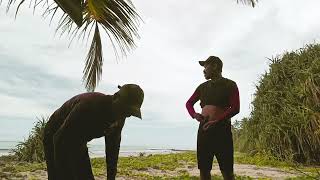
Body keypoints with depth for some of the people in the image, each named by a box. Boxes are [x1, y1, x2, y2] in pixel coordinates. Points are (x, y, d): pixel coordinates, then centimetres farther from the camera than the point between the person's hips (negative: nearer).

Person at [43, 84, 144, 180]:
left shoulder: (119, 118, -13)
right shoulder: (90, 104, -36)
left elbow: (113, 148, -3)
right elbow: (60, 139, -34)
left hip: (78, 143, 7)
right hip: (56, 142, -7)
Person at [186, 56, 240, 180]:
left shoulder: (230, 85, 2)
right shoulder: (203, 87, 16)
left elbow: (235, 108, -9)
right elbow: (189, 103, 21)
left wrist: (217, 121, -18)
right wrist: (194, 114, 0)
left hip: (222, 129, -5)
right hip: (204, 128, 5)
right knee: (204, 168, 7)